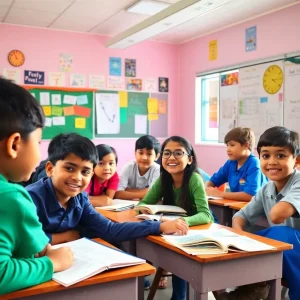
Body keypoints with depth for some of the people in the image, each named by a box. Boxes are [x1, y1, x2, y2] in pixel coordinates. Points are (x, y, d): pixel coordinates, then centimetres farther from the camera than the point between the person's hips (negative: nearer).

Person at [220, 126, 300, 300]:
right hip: (281, 253, 6)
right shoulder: (266, 190, -1)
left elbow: (277, 215, -44)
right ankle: (255, 286, 2)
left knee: (279, 234, -35)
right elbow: (241, 216, 8)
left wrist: (280, 211, -19)